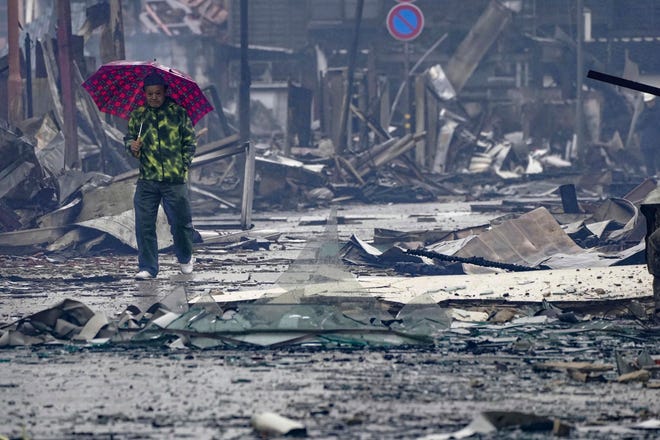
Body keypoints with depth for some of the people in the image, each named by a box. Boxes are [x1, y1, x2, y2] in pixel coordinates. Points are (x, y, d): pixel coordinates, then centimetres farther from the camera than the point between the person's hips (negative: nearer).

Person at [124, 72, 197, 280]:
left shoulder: (178, 113, 3)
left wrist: (184, 165, -1)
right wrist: (132, 146, -5)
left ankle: (185, 259, 29)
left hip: (175, 179, -2)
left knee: (180, 221, 4)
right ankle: (147, 268, 3)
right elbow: (129, 136, 18)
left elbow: (190, 141, 7)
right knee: (144, 224, -4)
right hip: (147, 179, 2)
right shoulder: (138, 115, 9)